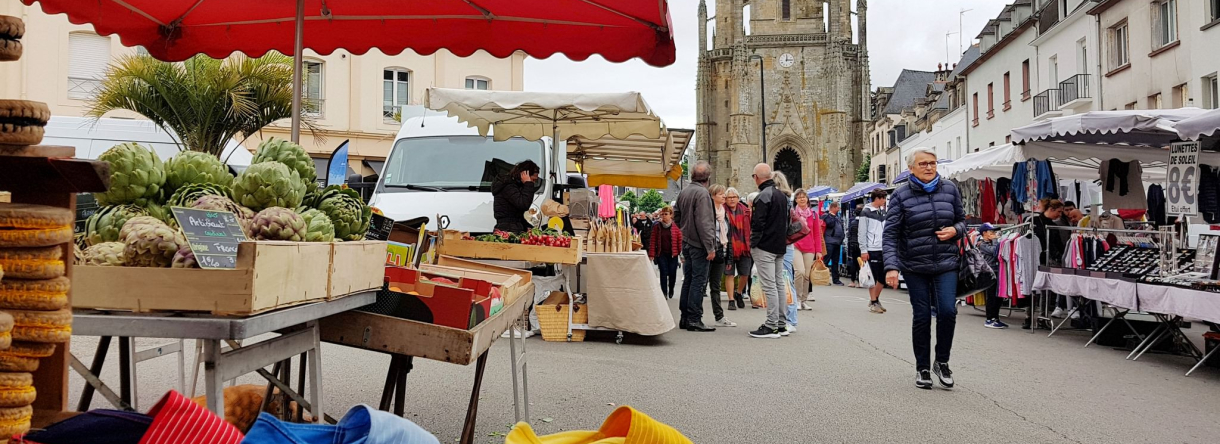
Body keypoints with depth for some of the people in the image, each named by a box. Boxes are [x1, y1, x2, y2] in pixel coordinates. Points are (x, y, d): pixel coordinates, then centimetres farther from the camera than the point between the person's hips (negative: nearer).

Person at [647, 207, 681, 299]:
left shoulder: (675, 226, -1)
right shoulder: (657, 227, 2)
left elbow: (680, 240, -2)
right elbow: (653, 241, 0)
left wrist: (681, 253, -6)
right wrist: (651, 254, -5)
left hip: (673, 254, 0)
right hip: (661, 254, 0)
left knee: (672, 273, 5)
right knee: (664, 273, -7)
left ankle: (671, 291, 27)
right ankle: (664, 293, -3)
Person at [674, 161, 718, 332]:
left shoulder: (683, 192, 10)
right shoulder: (702, 193, -17)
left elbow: (676, 217, 18)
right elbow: (704, 223, -21)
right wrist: (710, 247, -19)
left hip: (686, 242, 9)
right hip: (699, 245, -9)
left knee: (688, 280, 13)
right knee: (699, 281, -4)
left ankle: (685, 318, 18)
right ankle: (694, 319, -3)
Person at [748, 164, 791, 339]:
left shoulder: (763, 196, -15)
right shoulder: (782, 195, 13)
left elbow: (757, 223, -19)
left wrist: (753, 244, -10)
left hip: (764, 247, -9)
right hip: (780, 246, 9)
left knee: (769, 287, -8)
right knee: (779, 285, 12)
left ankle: (771, 326, -7)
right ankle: (780, 324, 16)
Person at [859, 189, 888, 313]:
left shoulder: (883, 211, 14)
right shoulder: (866, 212, -6)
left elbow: (886, 230, 18)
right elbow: (862, 233, -8)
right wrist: (863, 250, -12)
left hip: (884, 249, 6)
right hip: (872, 250, -6)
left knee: (883, 277, 8)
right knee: (873, 277, -2)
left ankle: (876, 299, 24)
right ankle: (873, 303, 6)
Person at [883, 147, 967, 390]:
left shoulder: (950, 189, 4)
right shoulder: (901, 195, -5)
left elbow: (962, 220, 16)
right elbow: (890, 233, -9)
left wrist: (955, 230, -8)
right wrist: (891, 267, -18)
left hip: (946, 263, 2)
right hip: (915, 266, -2)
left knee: (948, 311, -10)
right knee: (921, 316, 3)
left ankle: (942, 362, 11)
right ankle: (922, 368, 18)